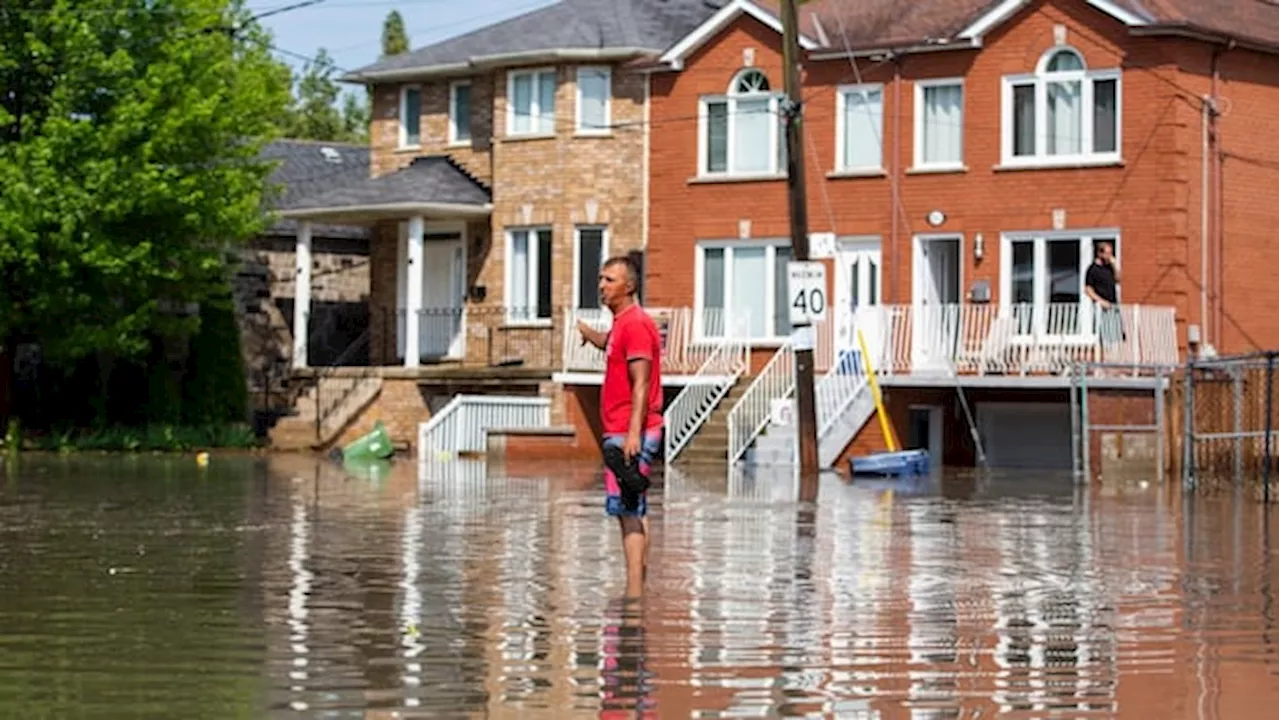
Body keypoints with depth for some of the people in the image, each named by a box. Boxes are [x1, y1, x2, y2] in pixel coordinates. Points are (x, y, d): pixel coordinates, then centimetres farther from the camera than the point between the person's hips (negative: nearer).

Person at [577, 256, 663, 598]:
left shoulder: (635, 324, -13)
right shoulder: (622, 323, 17)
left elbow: (641, 384, -22)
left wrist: (633, 434, -30)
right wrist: (583, 329, 60)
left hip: (629, 435, -11)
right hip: (623, 433, 11)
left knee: (628, 511, -13)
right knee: (634, 512, 12)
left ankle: (634, 594, -17)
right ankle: (637, 592, 16)